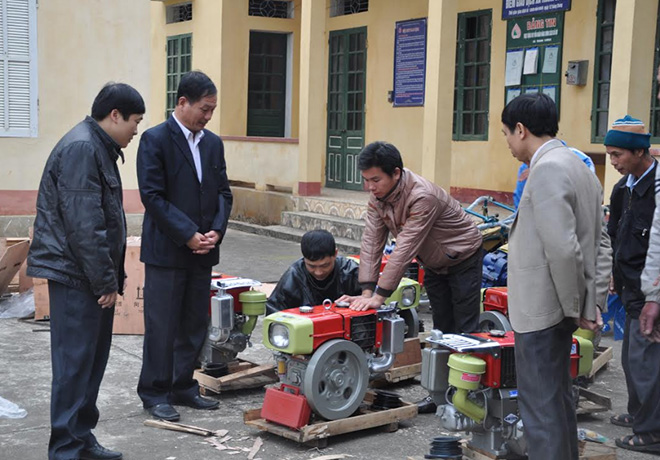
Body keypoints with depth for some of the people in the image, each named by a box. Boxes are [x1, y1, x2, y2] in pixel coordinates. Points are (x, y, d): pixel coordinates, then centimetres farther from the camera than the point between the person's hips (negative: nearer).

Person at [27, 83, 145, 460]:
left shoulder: (98, 147, 16)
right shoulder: (81, 149, -17)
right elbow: (84, 224, -21)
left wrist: (111, 276, 17)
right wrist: (105, 281, -17)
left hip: (93, 277, 10)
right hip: (76, 277, -10)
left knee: (92, 360, 14)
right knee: (75, 362, -4)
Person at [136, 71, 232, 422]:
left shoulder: (213, 143, 12)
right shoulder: (155, 140, -8)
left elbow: (223, 192, 13)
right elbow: (152, 196, -14)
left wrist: (216, 230, -4)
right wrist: (187, 234, -16)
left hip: (203, 250, 6)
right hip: (166, 249, -6)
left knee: (195, 325, 11)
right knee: (162, 325, 0)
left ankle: (183, 387, 23)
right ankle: (155, 393, 11)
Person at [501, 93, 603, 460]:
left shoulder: (547, 169, -19)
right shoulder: (576, 165, 13)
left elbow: (563, 249, -25)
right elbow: (593, 243, 16)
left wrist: (574, 308, -14)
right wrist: (591, 302, 15)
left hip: (541, 309, -10)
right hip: (557, 307, 10)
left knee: (540, 405, -3)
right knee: (558, 397, 20)